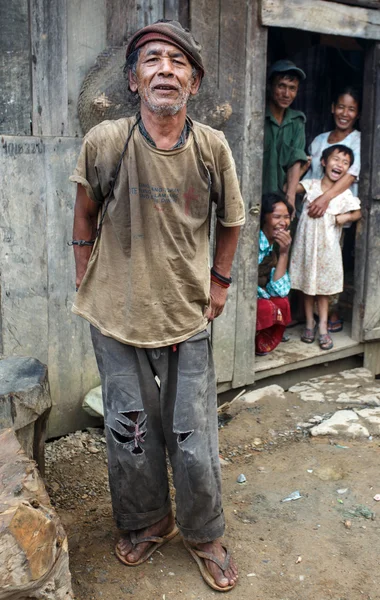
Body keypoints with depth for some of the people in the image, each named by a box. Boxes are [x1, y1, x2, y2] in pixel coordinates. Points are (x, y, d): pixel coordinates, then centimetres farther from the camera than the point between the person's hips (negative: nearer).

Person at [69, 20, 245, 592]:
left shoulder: (212, 147, -8)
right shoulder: (103, 142, -11)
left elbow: (231, 220, 9)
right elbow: (85, 215, 5)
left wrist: (220, 282, 8)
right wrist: (85, 284, 6)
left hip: (188, 318, 0)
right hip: (118, 316, 0)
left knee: (195, 443, 9)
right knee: (130, 437, 15)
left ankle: (204, 534, 36)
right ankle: (148, 523, 42)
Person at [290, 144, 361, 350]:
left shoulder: (345, 194, -4)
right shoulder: (311, 185, -3)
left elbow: (357, 213, 1)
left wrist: (337, 219, -13)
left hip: (327, 246, -1)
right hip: (306, 243, 1)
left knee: (323, 288, 7)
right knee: (307, 285, 10)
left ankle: (323, 327, 14)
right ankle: (309, 323, 23)